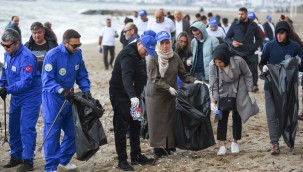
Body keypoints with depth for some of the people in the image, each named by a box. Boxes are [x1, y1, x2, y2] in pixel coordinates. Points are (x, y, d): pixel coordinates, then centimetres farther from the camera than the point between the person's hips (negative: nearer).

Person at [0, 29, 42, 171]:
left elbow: (26, 82, -29)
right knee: (13, 127, 15)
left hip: (30, 97, -9)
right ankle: (16, 157, 29)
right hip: (16, 96, 9)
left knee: (27, 128, -11)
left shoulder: (27, 57, -24)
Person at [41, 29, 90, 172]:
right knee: (52, 133, -4)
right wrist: (61, 91, -33)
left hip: (69, 96, 6)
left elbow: (82, 75, 8)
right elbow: (47, 80, -20)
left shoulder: (77, 54, -1)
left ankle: (63, 160, 28)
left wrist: (86, 90, -6)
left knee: (73, 132, 10)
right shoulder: (52, 56, -19)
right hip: (53, 97, -6)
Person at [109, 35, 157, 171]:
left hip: (132, 95, 9)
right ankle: (122, 160, 0)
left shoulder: (139, 55, 6)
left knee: (135, 125, 13)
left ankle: (136, 156, 22)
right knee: (121, 127, -5)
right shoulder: (127, 55, -25)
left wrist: (137, 95, 10)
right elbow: (126, 77, -40)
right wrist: (133, 96, -52)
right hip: (119, 94, -9)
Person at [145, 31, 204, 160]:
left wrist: (194, 81, -12)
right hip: (155, 95, -3)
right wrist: (168, 87, -24)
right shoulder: (153, 59, -11)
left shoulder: (175, 57, -1)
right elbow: (154, 79, -16)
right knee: (157, 123, 0)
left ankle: (168, 148, 17)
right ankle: (158, 150, 8)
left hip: (170, 96, 3)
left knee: (170, 122, 6)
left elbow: (183, 74, 4)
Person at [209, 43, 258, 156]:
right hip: (223, 91, 1)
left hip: (239, 90, -1)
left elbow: (247, 75, -11)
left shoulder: (238, 61, -28)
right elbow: (213, 84, -15)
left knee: (237, 116, 4)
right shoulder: (213, 65, -24)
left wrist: (250, 92, -8)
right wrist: (213, 101, -20)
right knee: (222, 117, -5)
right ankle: (222, 145, -3)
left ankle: (235, 142, 19)